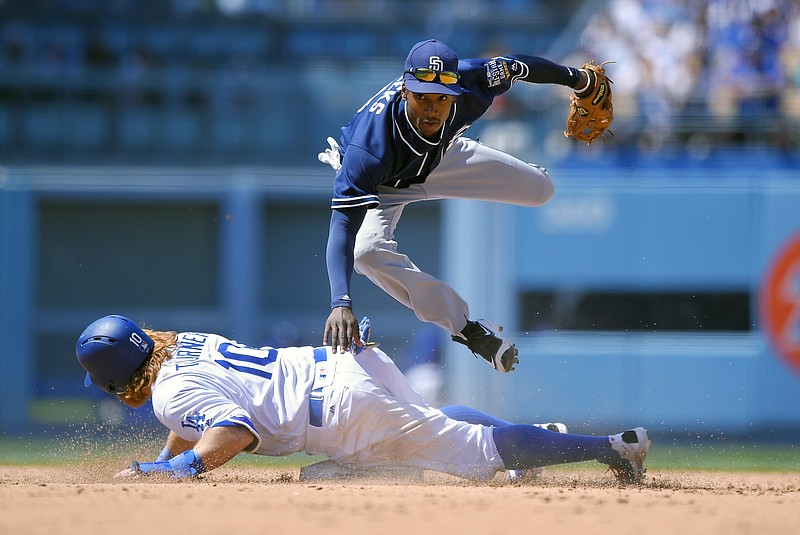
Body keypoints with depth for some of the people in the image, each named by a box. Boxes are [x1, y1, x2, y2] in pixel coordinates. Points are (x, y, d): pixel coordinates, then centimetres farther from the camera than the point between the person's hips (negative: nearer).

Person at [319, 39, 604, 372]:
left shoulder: (468, 83, -36)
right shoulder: (368, 147, -47)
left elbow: (516, 66, -15)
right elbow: (343, 225, -51)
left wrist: (576, 79, 4)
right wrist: (340, 303, -64)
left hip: (444, 156, 4)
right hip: (383, 187, -4)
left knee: (541, 190, 5)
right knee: (366, 251, -34)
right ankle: (465, 328, -16)